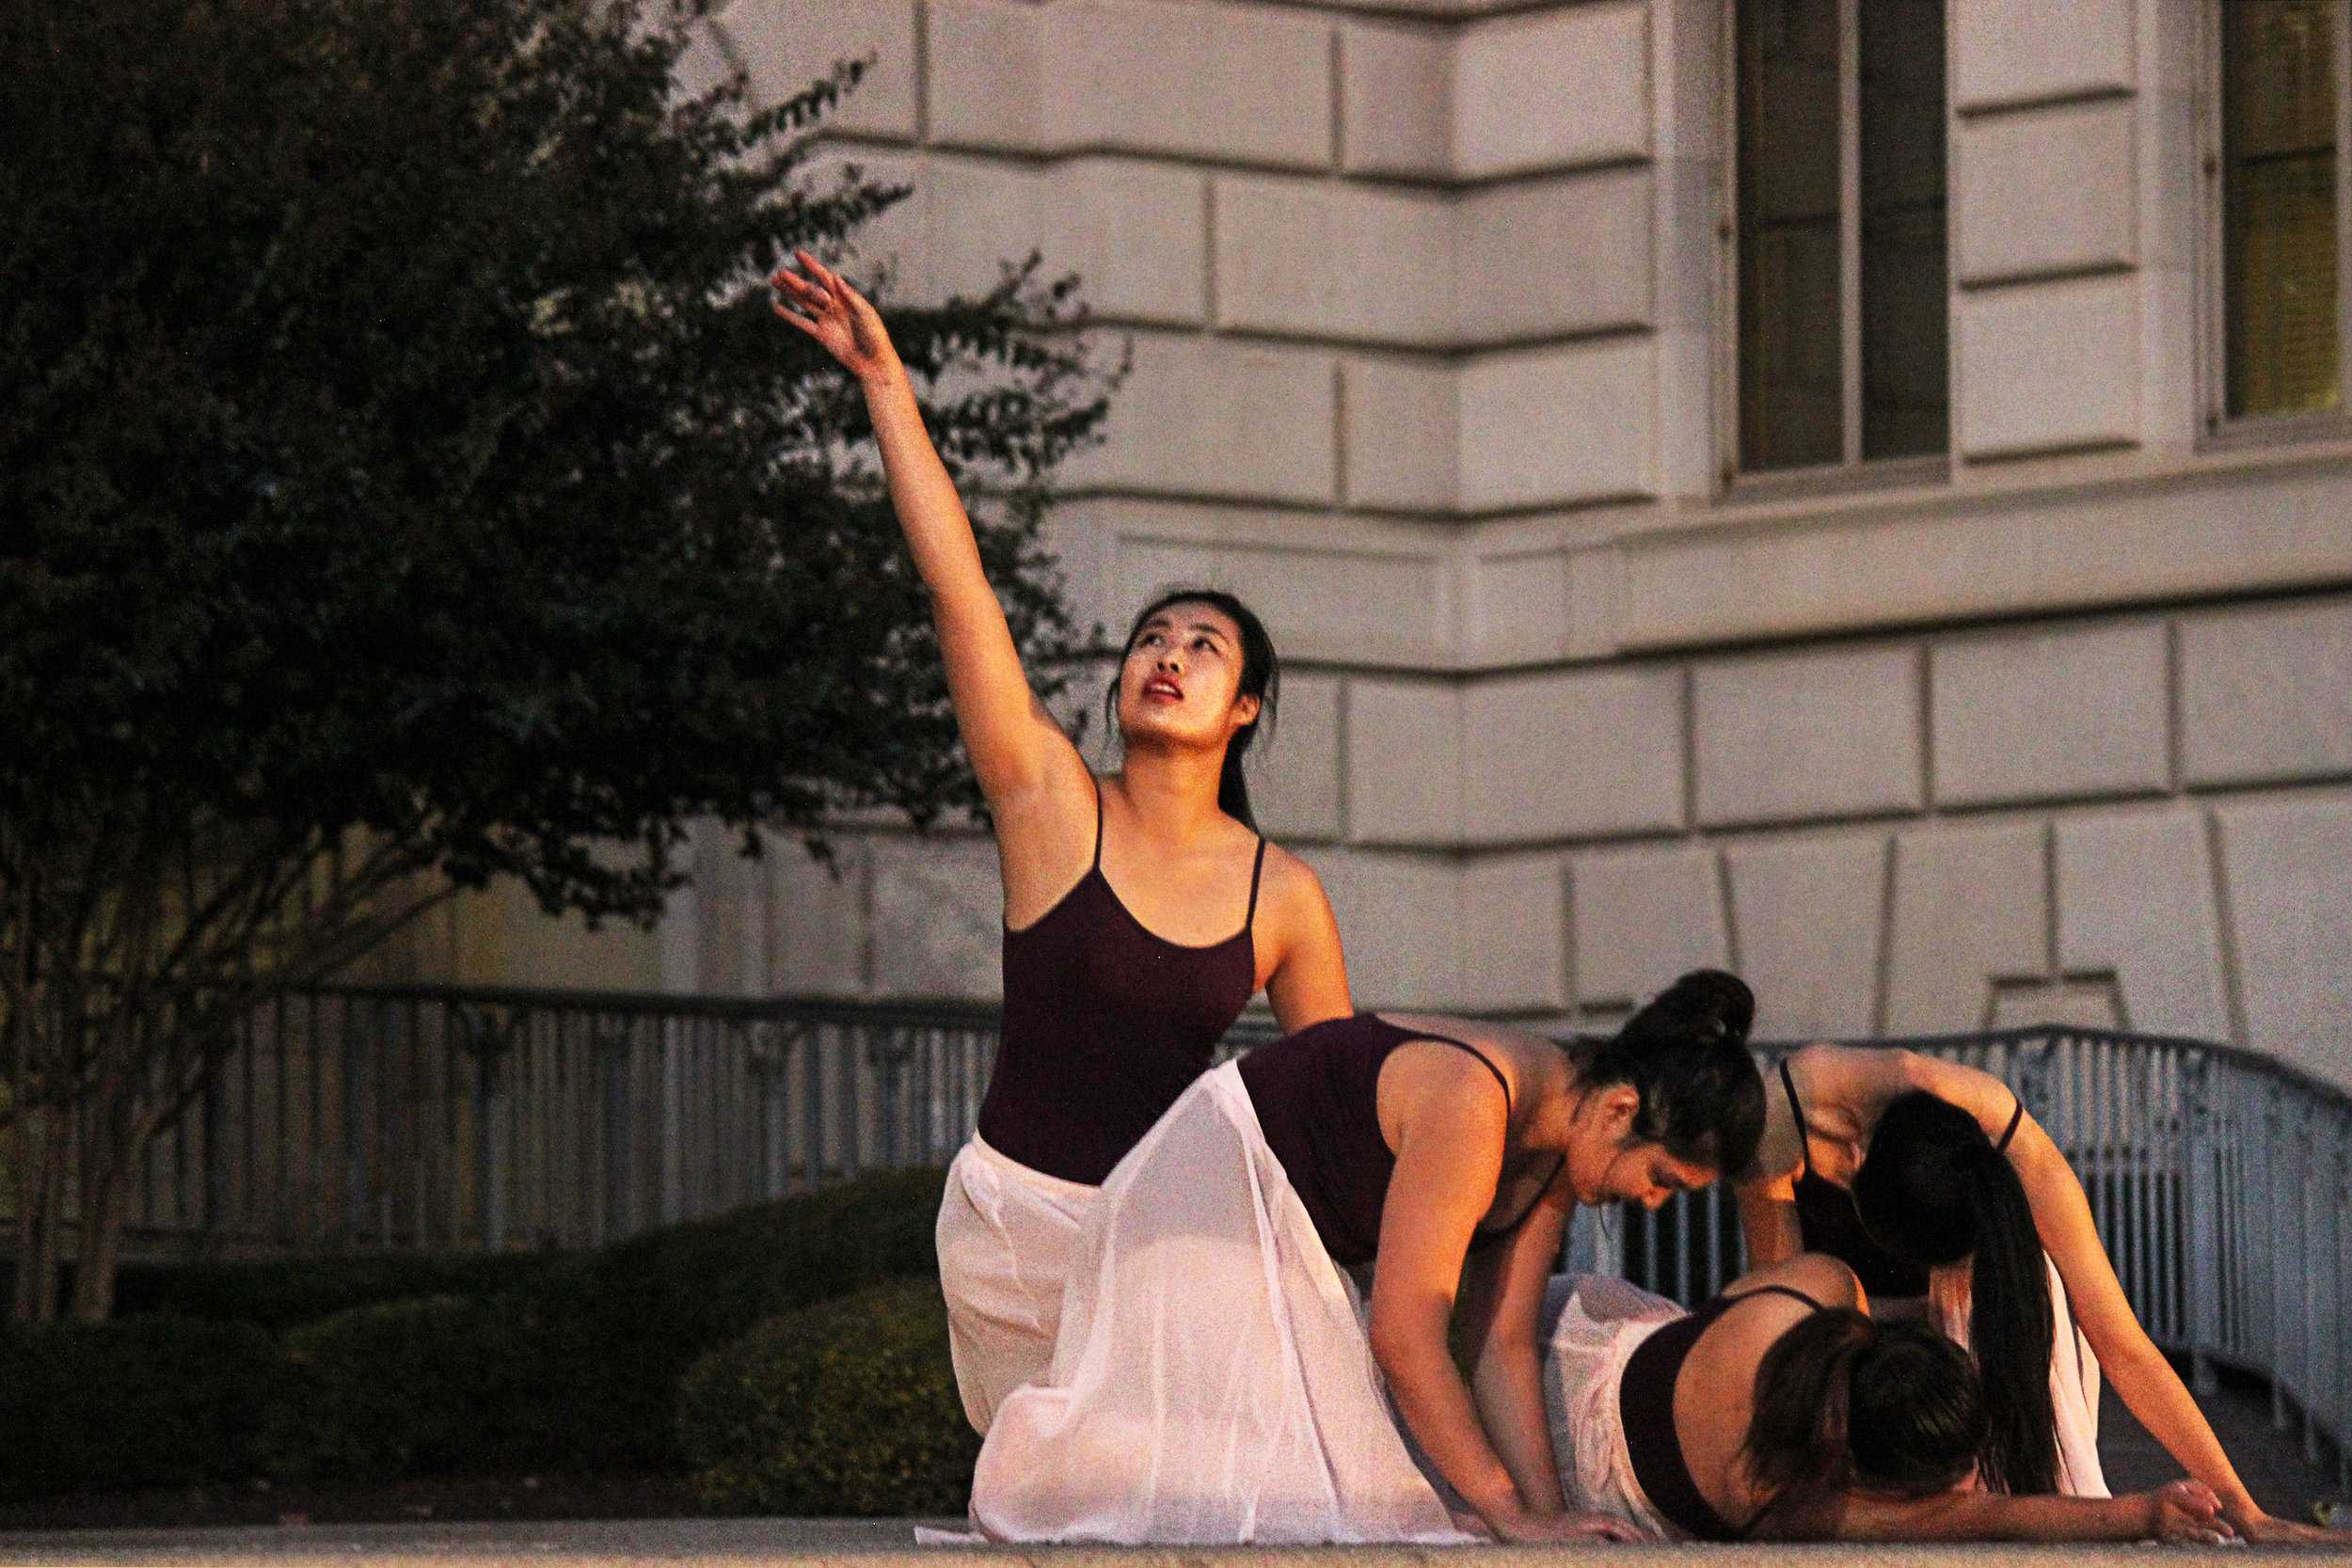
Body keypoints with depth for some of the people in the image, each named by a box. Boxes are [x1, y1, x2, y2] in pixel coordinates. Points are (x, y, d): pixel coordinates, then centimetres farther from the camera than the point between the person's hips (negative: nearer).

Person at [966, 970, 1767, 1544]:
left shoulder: (1557, 1144, -2)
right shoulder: (1469, 1099, -31)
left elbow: (1503, 1343, 0)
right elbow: (1403, 1333, -30)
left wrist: (1548, 1511, -9)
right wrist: (1511, 1516, -25)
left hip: (1297, 1243, 9)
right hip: (1206, 1195, -9)